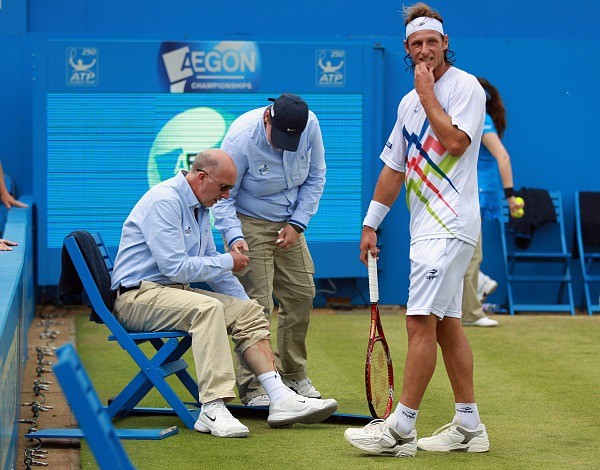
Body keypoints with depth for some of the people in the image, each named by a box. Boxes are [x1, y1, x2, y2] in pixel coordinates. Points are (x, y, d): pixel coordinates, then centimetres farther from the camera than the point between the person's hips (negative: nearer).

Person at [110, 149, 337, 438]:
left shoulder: (199, 206, 15)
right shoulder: (165, 201, -17)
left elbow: (211, 264, 25)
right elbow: (175, 267, -23)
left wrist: (245, 304, 18)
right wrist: (227, 262, -11)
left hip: (175, 291, 10)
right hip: (138, 297, -10)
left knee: (248, 310, -1)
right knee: (207, 308, -35)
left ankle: (280, 398, -12)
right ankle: (212, 409, -40)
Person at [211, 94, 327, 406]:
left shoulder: (310, 126, -13)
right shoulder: (241, 138, -27)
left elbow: (315, 177, 1)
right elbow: (223, 197, -19)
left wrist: (297, 223, -5)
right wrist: (234, 237, -34)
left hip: (288, 225, 5)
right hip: (249, 224, -5)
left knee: (301, 294, 5)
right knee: (256, 304, -12)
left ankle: (293, 374, 22)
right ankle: (252, 387, -6)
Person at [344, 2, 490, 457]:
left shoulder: (466, 86, -6)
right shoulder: (409, 102, 17)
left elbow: (455, 141, -21)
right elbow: (394, 167, 21)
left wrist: (427, 93, -10)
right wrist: (371, 223, 19)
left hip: (450, 227, -9)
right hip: (427, 229, 9)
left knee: (421, 321, -13)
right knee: (447, 325, 9)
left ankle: (401, 428, -13)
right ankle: (469, 426, 14)